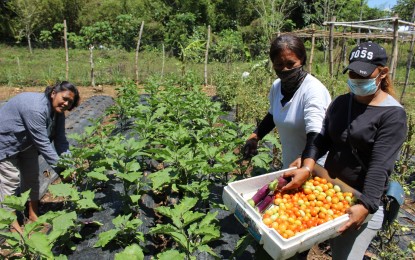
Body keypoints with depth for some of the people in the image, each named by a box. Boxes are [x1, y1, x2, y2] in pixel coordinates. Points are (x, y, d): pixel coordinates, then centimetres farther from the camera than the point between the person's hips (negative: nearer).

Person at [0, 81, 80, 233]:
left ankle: (33, 216, 24)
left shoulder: (58, 112, -11)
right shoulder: (35, 109, -38)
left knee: (32, 176, 9)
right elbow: (43, 142, -37)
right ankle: (12, 224, 11)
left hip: (26, 142, 8)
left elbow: (60, 140, -13)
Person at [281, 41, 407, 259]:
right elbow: (321, 139, -5)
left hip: (362, 200, -4)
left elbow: (380, 165, -22)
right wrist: (306, 168, -22)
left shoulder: (393, 115, -13)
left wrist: (366, 205, -32)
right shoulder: (341, 102, 4)